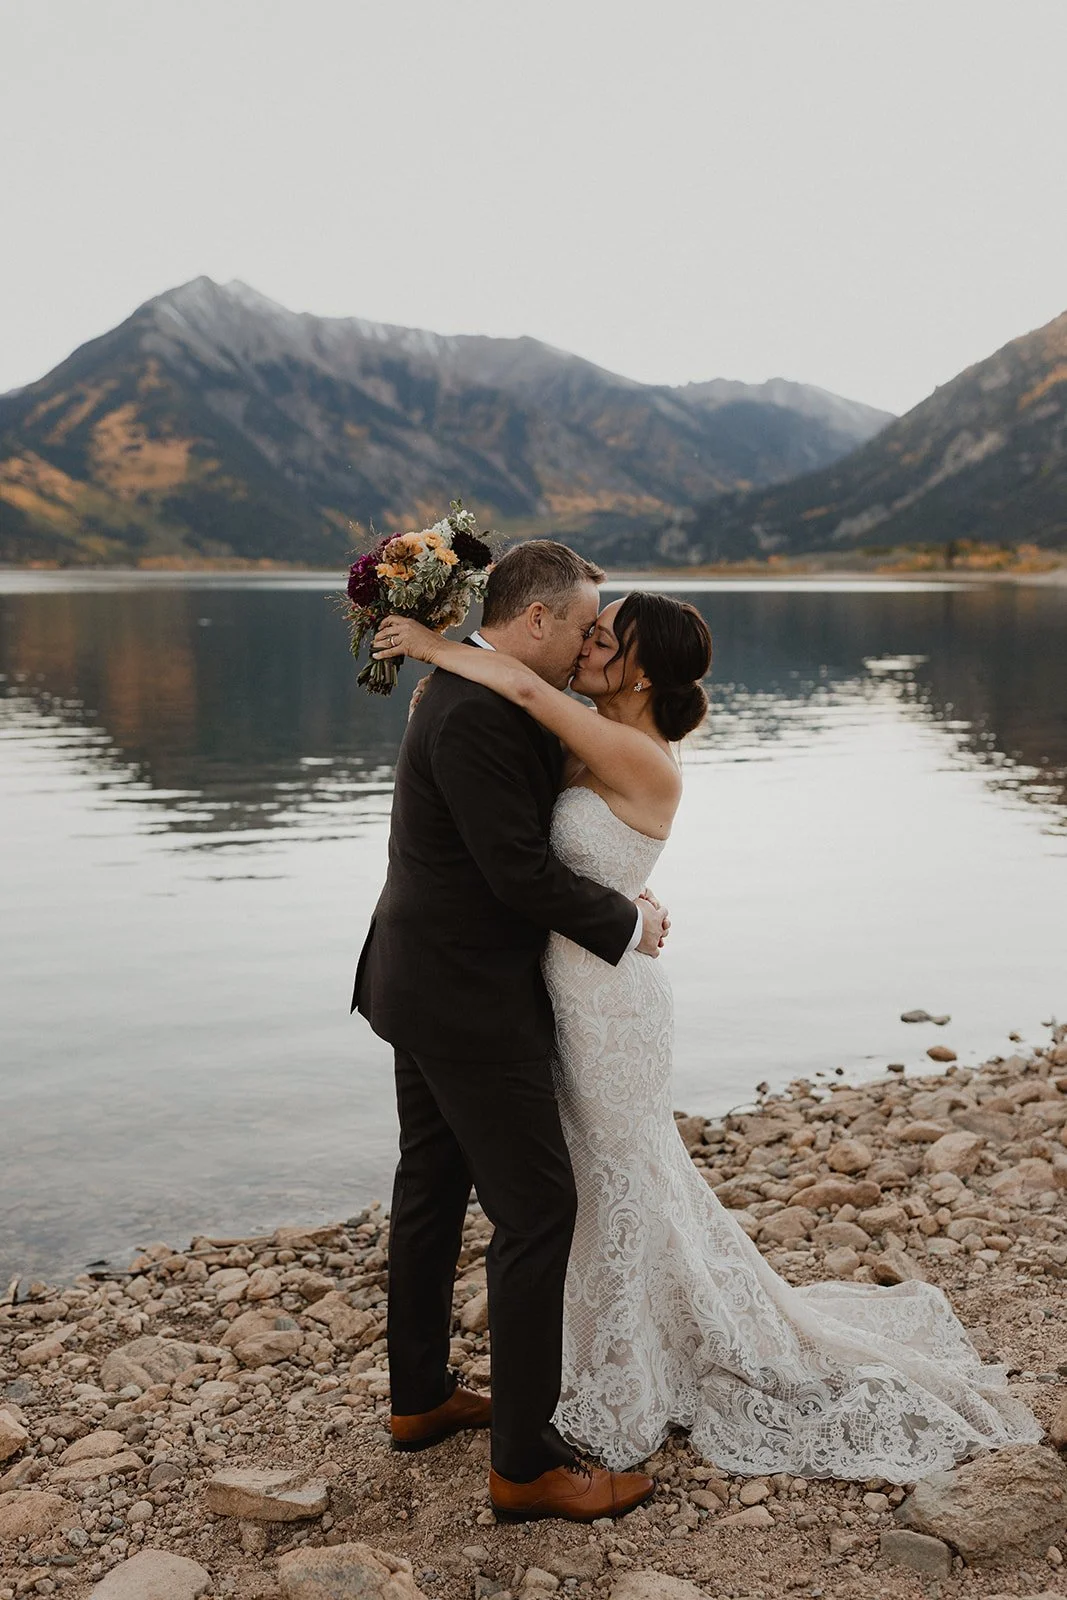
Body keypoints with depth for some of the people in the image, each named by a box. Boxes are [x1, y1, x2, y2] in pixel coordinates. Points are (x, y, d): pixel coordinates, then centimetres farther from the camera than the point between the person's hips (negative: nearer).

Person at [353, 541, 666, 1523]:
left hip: (423, 988, 11)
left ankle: (421, 1397, 36)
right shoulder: (477, 718, -23)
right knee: (537, 1211, -3)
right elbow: (520, 870, -22)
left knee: (433, 1188, 20)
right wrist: (627, 923, -11)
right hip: (471, 1003, -11)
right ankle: (526, 1463, 7)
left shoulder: (470, 694, 9)